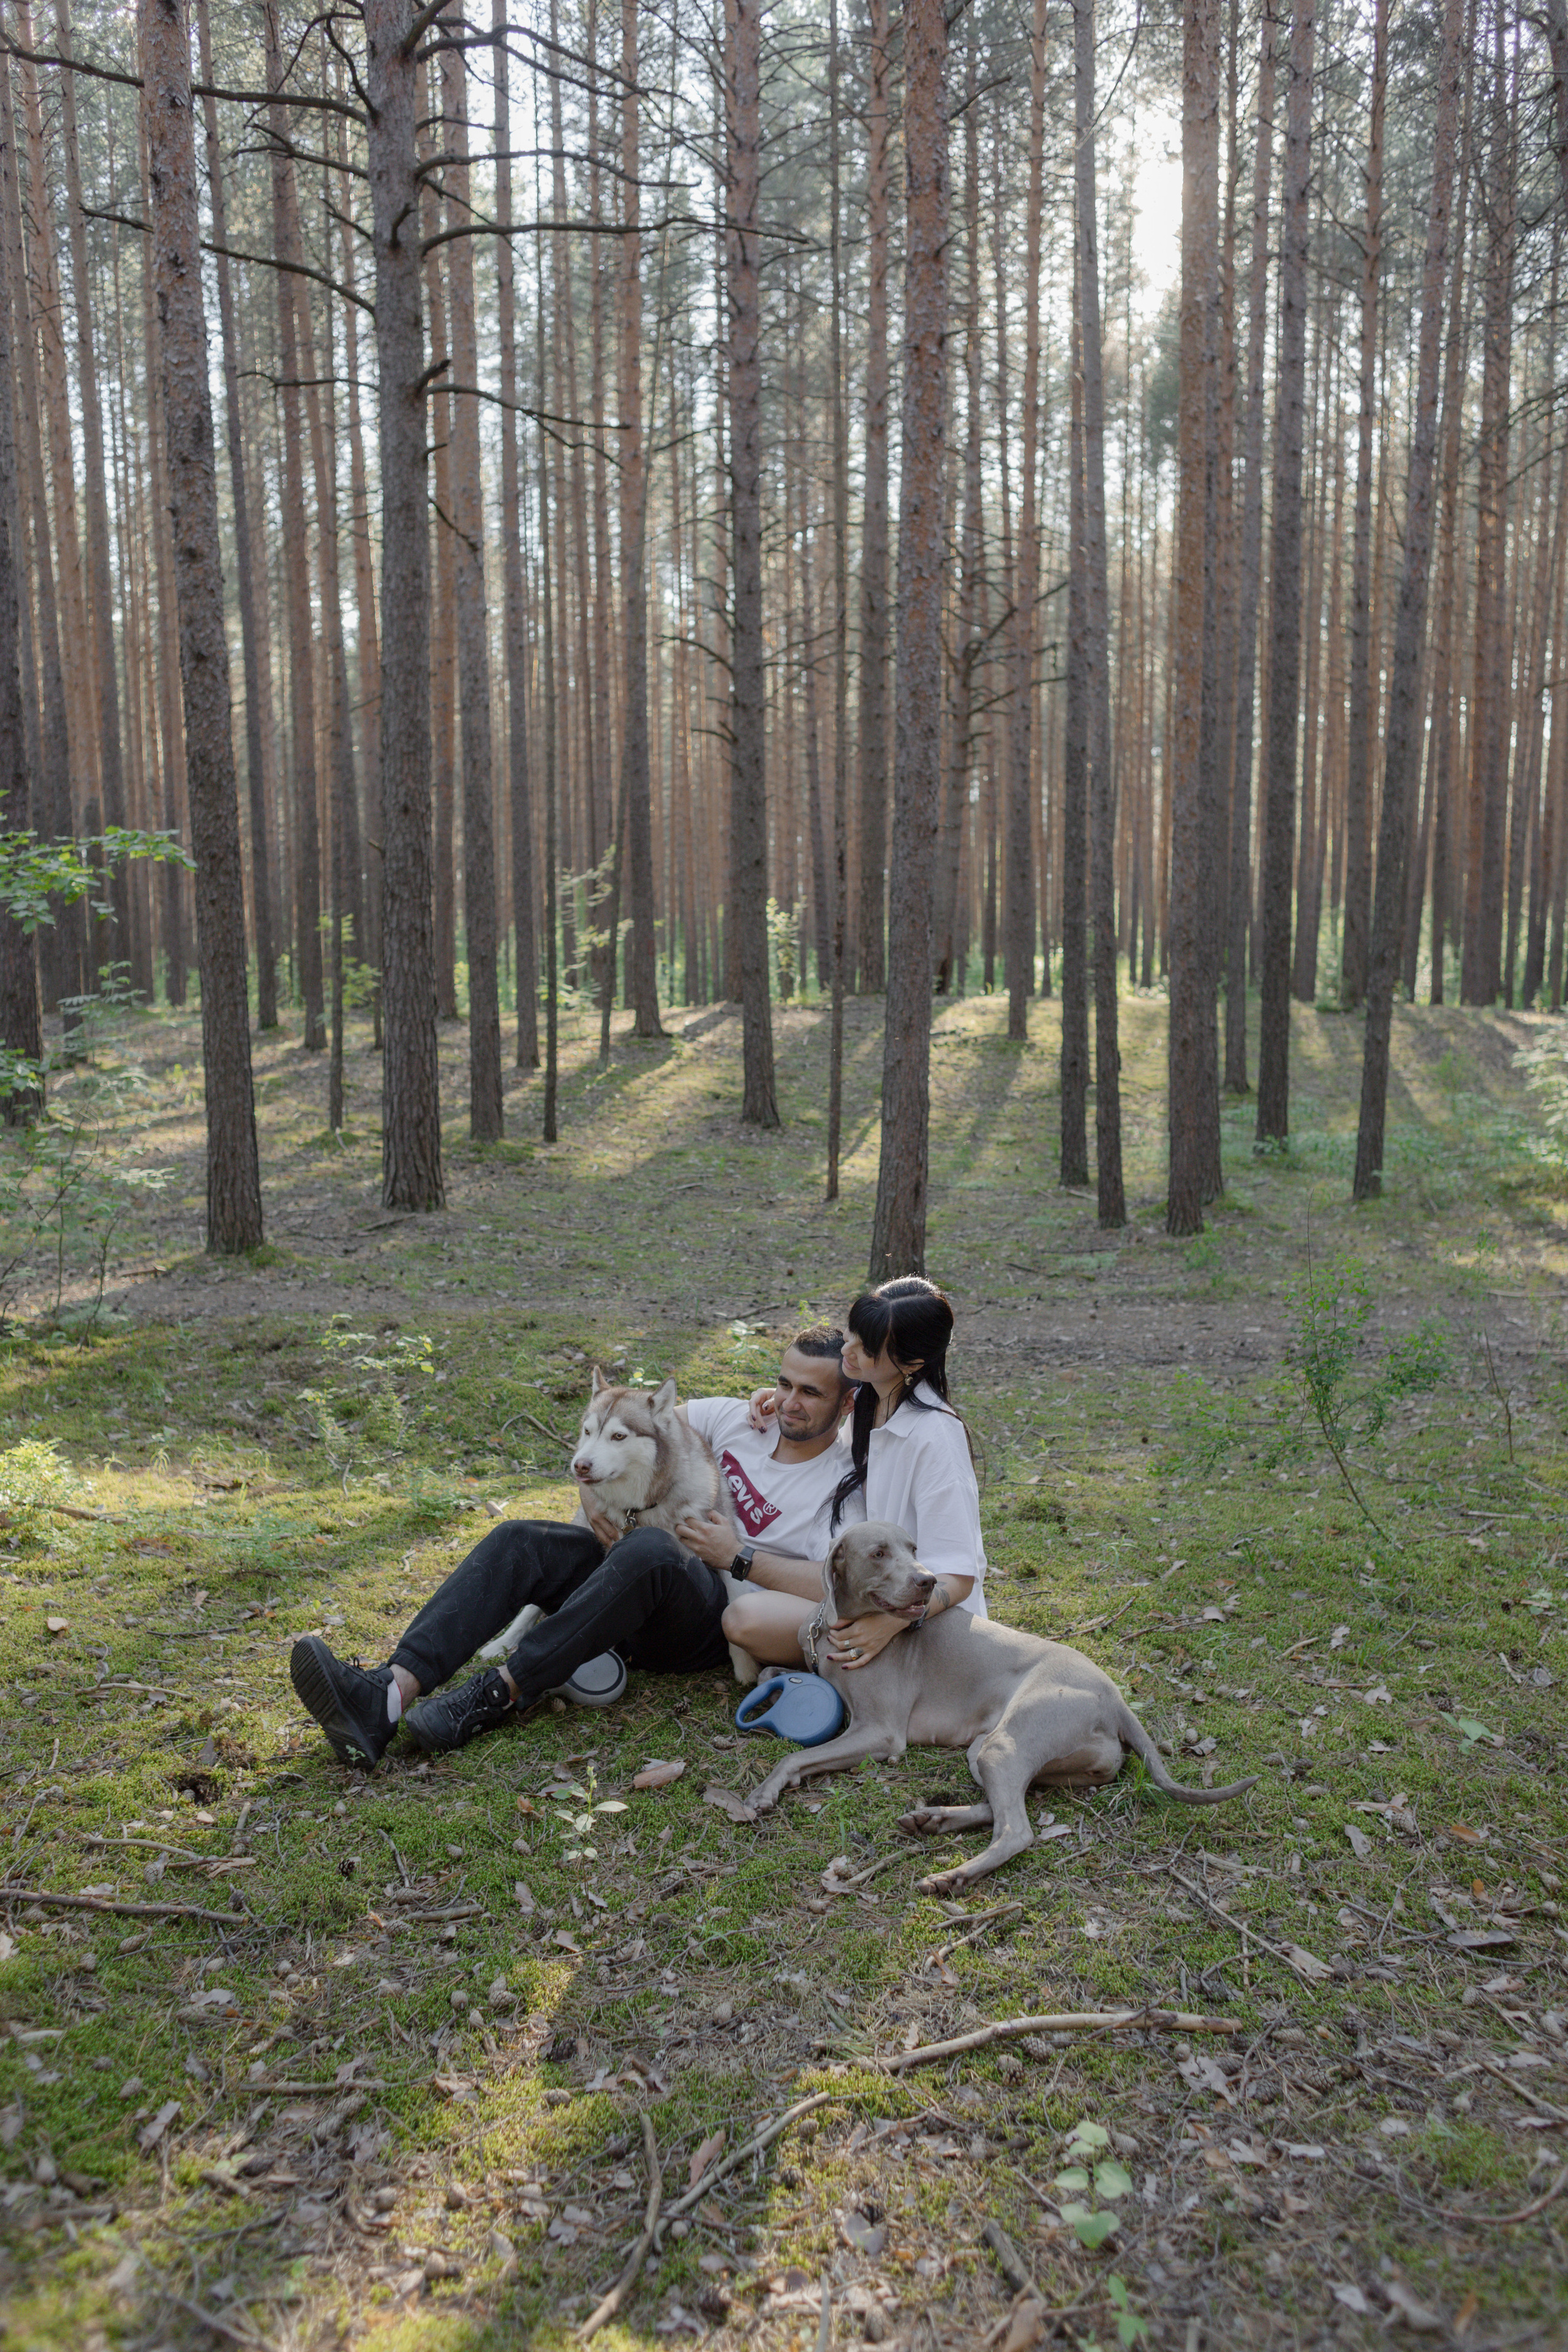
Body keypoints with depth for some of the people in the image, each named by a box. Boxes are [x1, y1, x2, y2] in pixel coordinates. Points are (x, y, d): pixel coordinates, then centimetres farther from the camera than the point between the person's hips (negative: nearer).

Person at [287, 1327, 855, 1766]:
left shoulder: (843, 1483, -3)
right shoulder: (734, 1419, 11)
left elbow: (828, 1591, -16)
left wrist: (738, 1557, -15)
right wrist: (593, 1491, -3)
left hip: (713, 1622, -6)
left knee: (649, 1550, -39)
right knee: (518, 1541, -20)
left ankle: (501, 1693, -37)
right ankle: (391, 1692, -38)